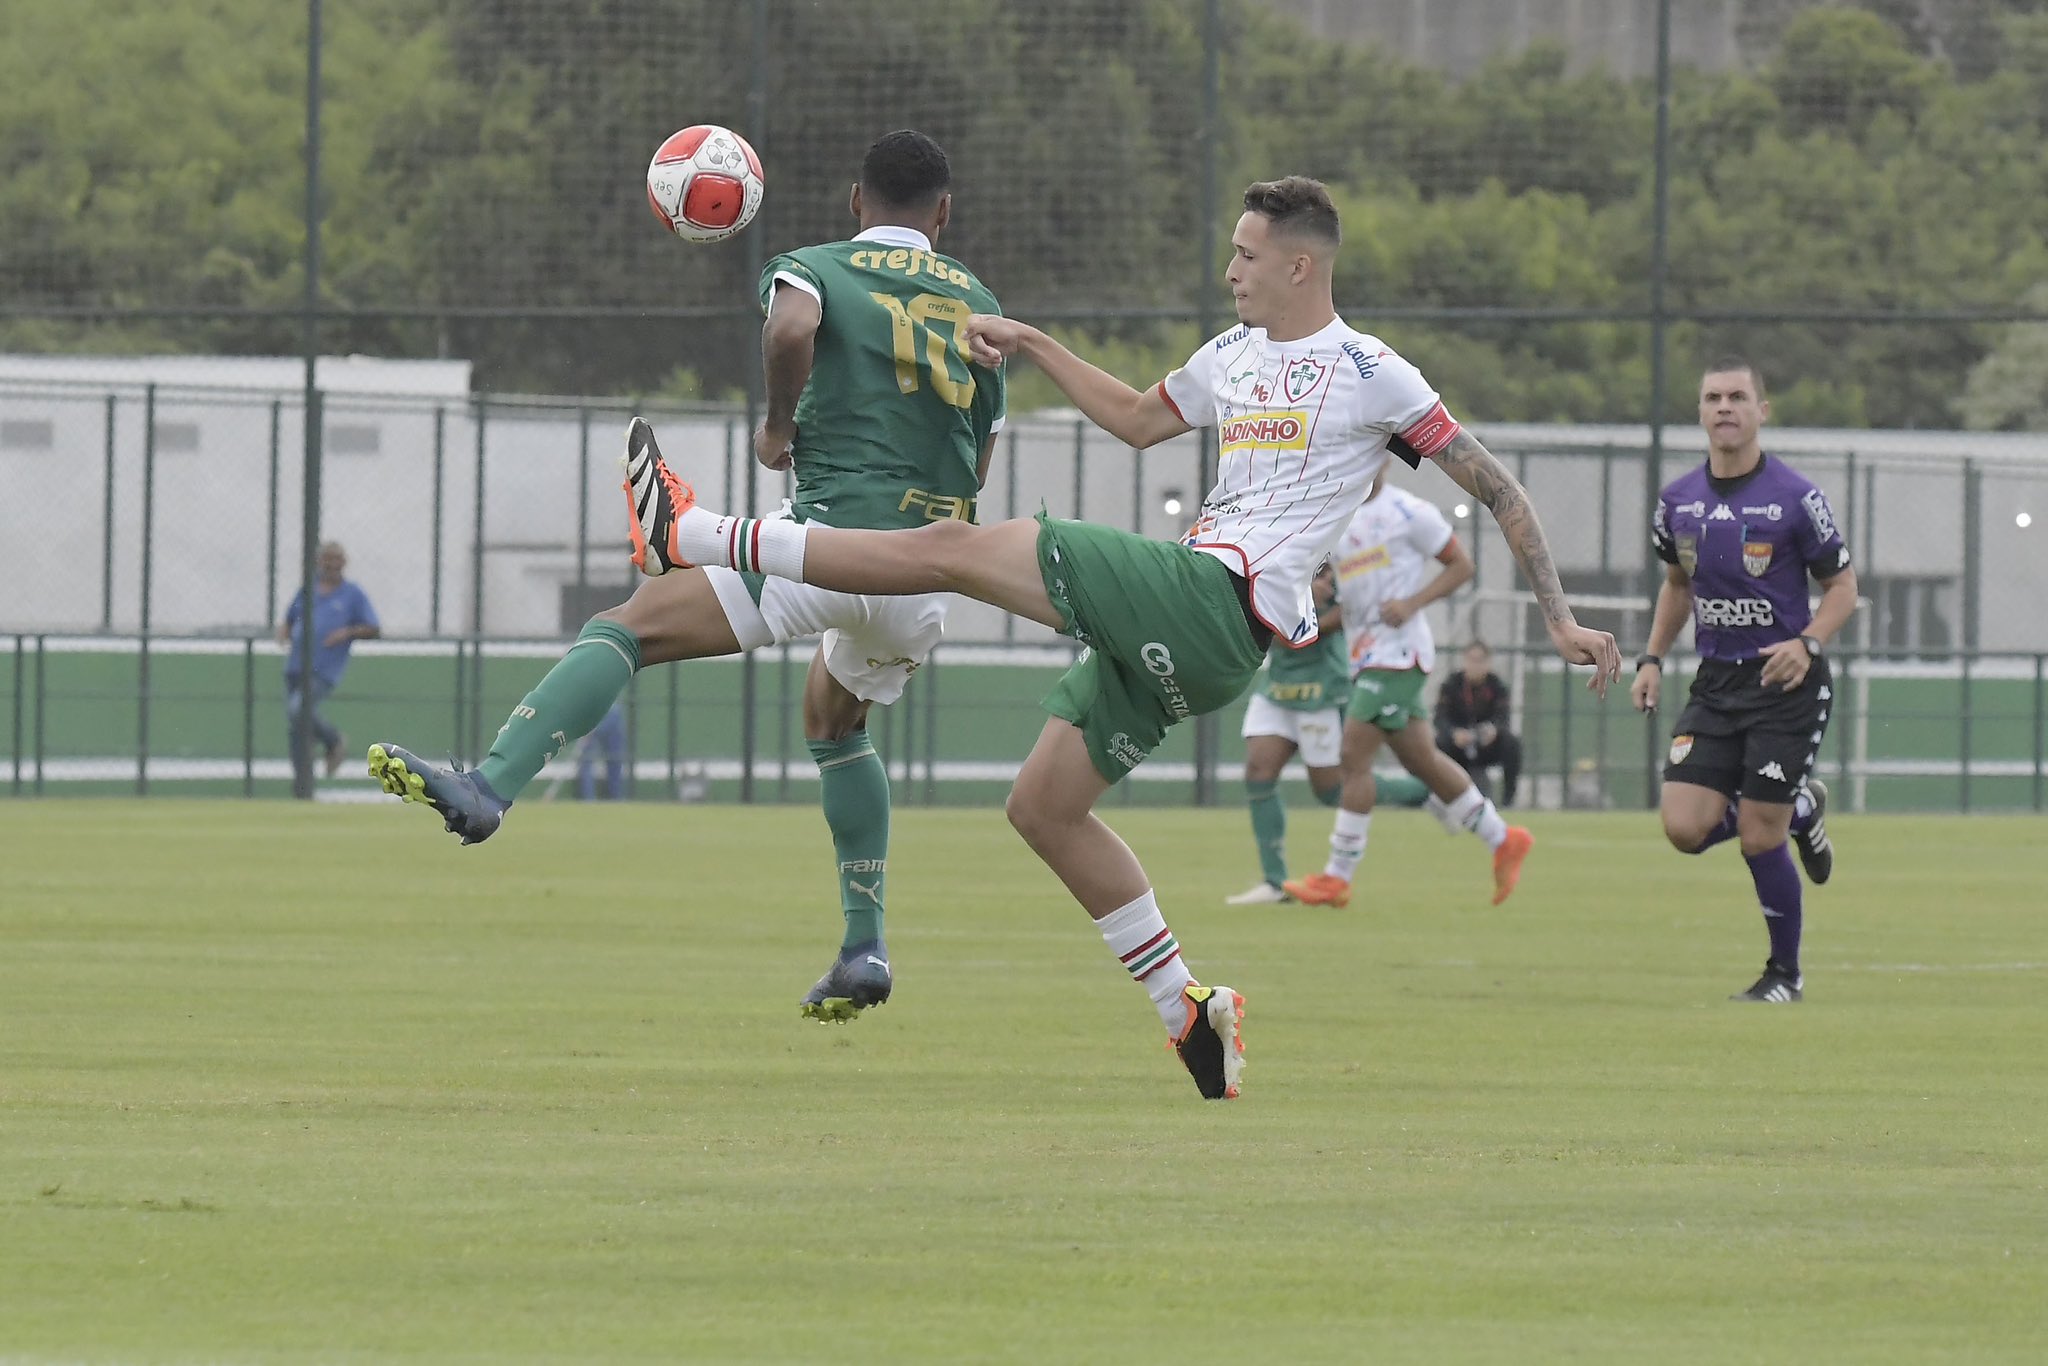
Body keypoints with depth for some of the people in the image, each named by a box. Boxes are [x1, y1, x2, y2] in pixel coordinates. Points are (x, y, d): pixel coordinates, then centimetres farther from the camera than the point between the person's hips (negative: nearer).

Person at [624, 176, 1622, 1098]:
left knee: (956, 548, -13)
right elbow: (1139, 420, 38)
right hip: (1175, 623, 9)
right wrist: (1029, 345, 30)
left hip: (1219, 604, -9)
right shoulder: (1232, 356, 21)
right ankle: (1192, 1018, 10)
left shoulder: (1370, 375, -2)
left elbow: (1495, 489, 1)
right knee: (1043, 805, 10)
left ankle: (688, 538, -12)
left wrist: (1561, 619, -3)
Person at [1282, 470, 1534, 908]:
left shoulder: (1407, 512, -6)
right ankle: (1504, 840, 23)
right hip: (1365, 656, 8)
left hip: (1398, 653, -8)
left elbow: (1462, 565, -3)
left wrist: (1412, 603, -15)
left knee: (1355, 756, -12)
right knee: (1421, 761, 10)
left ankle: (1337, 876, -8)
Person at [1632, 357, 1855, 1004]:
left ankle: (1785, 974, 15)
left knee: (1759, 839, -7)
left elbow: (1842, 587, -3)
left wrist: (1807, 643, -20)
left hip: (1787, 684, -5)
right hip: (1715, 683, 5)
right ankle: (1800, 810, 22)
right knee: (1684, 828, -8)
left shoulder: (1796, 497, -11)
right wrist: (1652, 660, 10)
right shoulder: (1678, 500, 4)